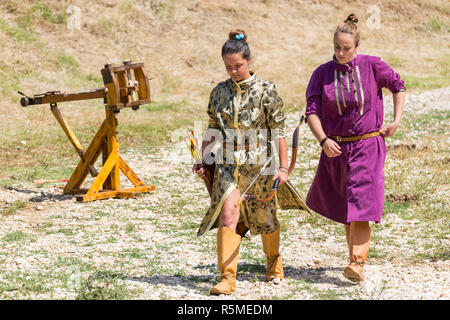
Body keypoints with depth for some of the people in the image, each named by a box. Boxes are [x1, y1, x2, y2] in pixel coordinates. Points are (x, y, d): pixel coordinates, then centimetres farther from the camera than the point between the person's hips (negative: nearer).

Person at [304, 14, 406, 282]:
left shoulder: (372, 66, -5)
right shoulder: (322, 74, -2)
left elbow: (399, 86, 10)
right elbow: (312, 112, -6)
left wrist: (397, 121, 1)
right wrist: (323, 140, -22)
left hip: (368, 146, -3)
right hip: (336, 148, 3)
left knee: (361, 204, -13)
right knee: (343, 206, 13)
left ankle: (358, 263, -16)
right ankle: (356, 253, 31)